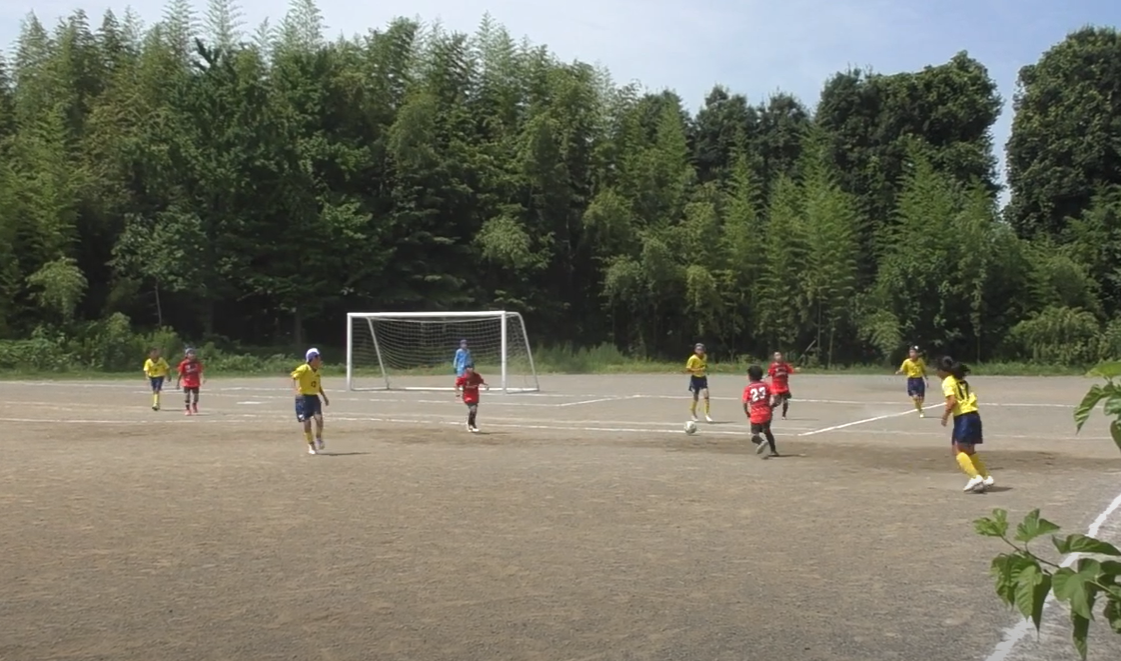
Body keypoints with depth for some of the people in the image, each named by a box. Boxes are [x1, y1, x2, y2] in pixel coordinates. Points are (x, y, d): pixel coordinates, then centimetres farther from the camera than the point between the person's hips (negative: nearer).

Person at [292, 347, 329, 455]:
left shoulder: (317, 371, 9)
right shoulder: (304, 368, -12)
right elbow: (294, 377, -24)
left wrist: (324, 397, 22)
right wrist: (297, 390, -37)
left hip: (314, 397, 5)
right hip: (303, 397, -5)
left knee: (319, 418, -14)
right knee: (307, 422, -2)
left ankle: (318, 438, 10)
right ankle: (311, 445, 12)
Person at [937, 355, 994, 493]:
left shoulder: (947, 382, -6)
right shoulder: (962, 380, 18)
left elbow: (952, 401, -19)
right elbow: (973, 397, 14)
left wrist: (945, 415, -8)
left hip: (963, 417, -9)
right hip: (974, 415, 9)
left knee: (958, 450, -6)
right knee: (970, 451, 19)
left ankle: (975, 476, -18)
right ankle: (986, 477, 17)